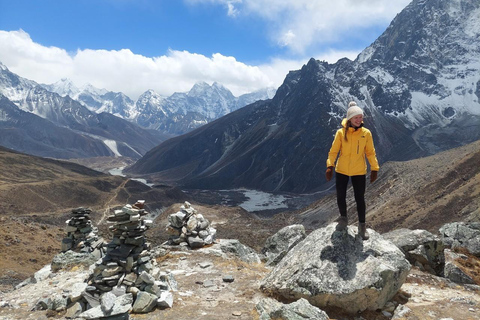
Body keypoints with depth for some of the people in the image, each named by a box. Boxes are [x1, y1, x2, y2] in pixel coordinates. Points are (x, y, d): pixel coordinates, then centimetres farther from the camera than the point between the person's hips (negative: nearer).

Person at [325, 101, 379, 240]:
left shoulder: (366, 133, -6)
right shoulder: (341, 133, -10)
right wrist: (330, 166, -16)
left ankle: (362, 226, 24)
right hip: (341, 171, 0)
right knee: (340, 197, 8)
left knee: (360, 199, 6)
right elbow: (333, 151, -7)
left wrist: (374, 169, 0)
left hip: (359, 172, 0)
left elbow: (370, 152, 1)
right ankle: (343, 218, 35)